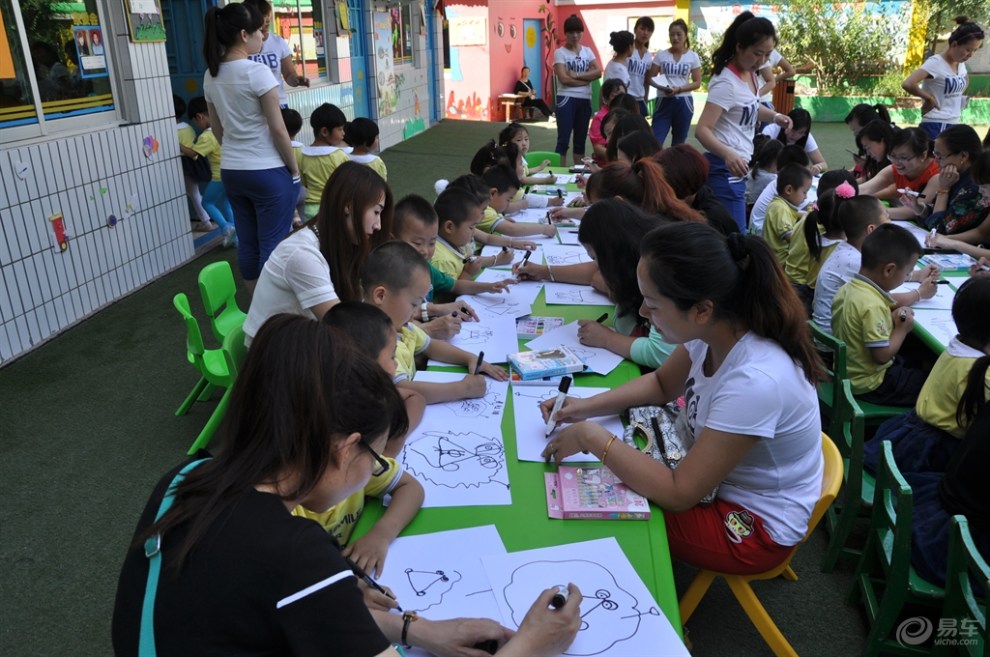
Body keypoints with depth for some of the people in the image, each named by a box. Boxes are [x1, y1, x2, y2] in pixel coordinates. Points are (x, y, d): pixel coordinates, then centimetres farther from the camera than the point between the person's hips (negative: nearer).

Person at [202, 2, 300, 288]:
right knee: (273, 246, 0)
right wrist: (294, 169, -4)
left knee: (247, 244, 14)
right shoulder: (257, 72, -14)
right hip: (267, 171, -7)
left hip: (231, 172, 7)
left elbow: (217, 129, 15)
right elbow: (277, 129, -13)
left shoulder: (211, 76, 8)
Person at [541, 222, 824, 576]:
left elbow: (679, 494, -29)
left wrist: (591, 436, -24)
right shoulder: (714, 330, -15)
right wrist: (587, 407, -7)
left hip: (756, 525, -6)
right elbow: (662, 384, 7)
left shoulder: (755, 381, -38)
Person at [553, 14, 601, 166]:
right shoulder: (560, 52, -2)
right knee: (563, 139, -6)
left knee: (580, 140, 9)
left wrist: (576, 75, -13)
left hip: (585, 100, 5)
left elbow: (598, 72, -3)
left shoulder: (587, 51, 12)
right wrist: (587, 78, -10)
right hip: (566, 99, -5)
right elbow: (564, 79, -14)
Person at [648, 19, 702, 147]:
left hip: (684, 103, 1)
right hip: (664, 101, 0)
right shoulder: (661, 55, 3)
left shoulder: (692, 56, 2)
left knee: (678, 143, 12)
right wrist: (662, 87, -18)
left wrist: (679, 89, -15)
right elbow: (650, 78, 2)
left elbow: (697, 82, 1)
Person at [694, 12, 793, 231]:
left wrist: (774, 116, 9)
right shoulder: (727, 82, -19)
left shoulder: (750, 74, 10)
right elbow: (702, 129, -26)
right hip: (725, 169, -10)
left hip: (737, 167, 10)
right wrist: (728, 154, -43)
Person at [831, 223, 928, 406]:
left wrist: (891, 318, 0)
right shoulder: (872, 306, -30)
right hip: (871, 385, -9)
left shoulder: (846, 288, -4)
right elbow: (882, 354, -26)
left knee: (914, 365, 26)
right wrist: (902, 328, -12)